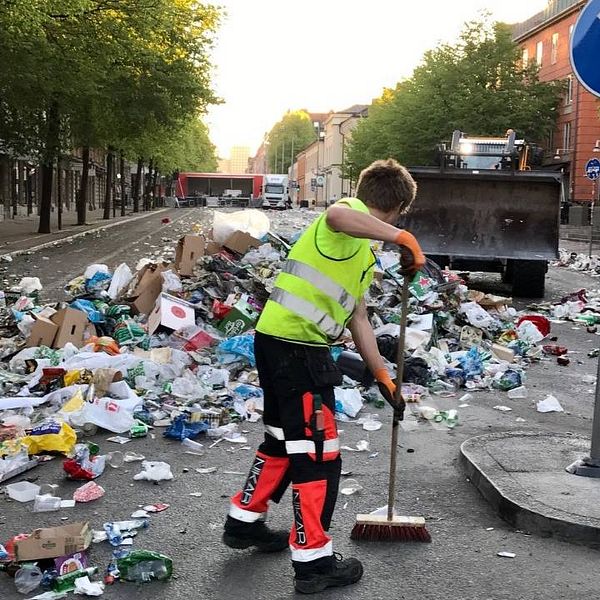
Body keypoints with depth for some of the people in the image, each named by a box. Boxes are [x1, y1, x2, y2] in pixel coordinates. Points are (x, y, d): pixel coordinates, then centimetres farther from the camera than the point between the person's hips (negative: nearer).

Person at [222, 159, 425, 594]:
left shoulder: (365, 257, 21)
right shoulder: (351, 217, -7)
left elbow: (358, 320, 26)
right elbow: (336, 216, -35)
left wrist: (382, 375, 27)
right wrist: (402, 238, -33)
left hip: (281, 345, 10)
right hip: (296, 347, -10)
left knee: (284, 439, 25)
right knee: (318, 454, -1)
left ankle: (245, 522, 40)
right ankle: (313, 561, 9)